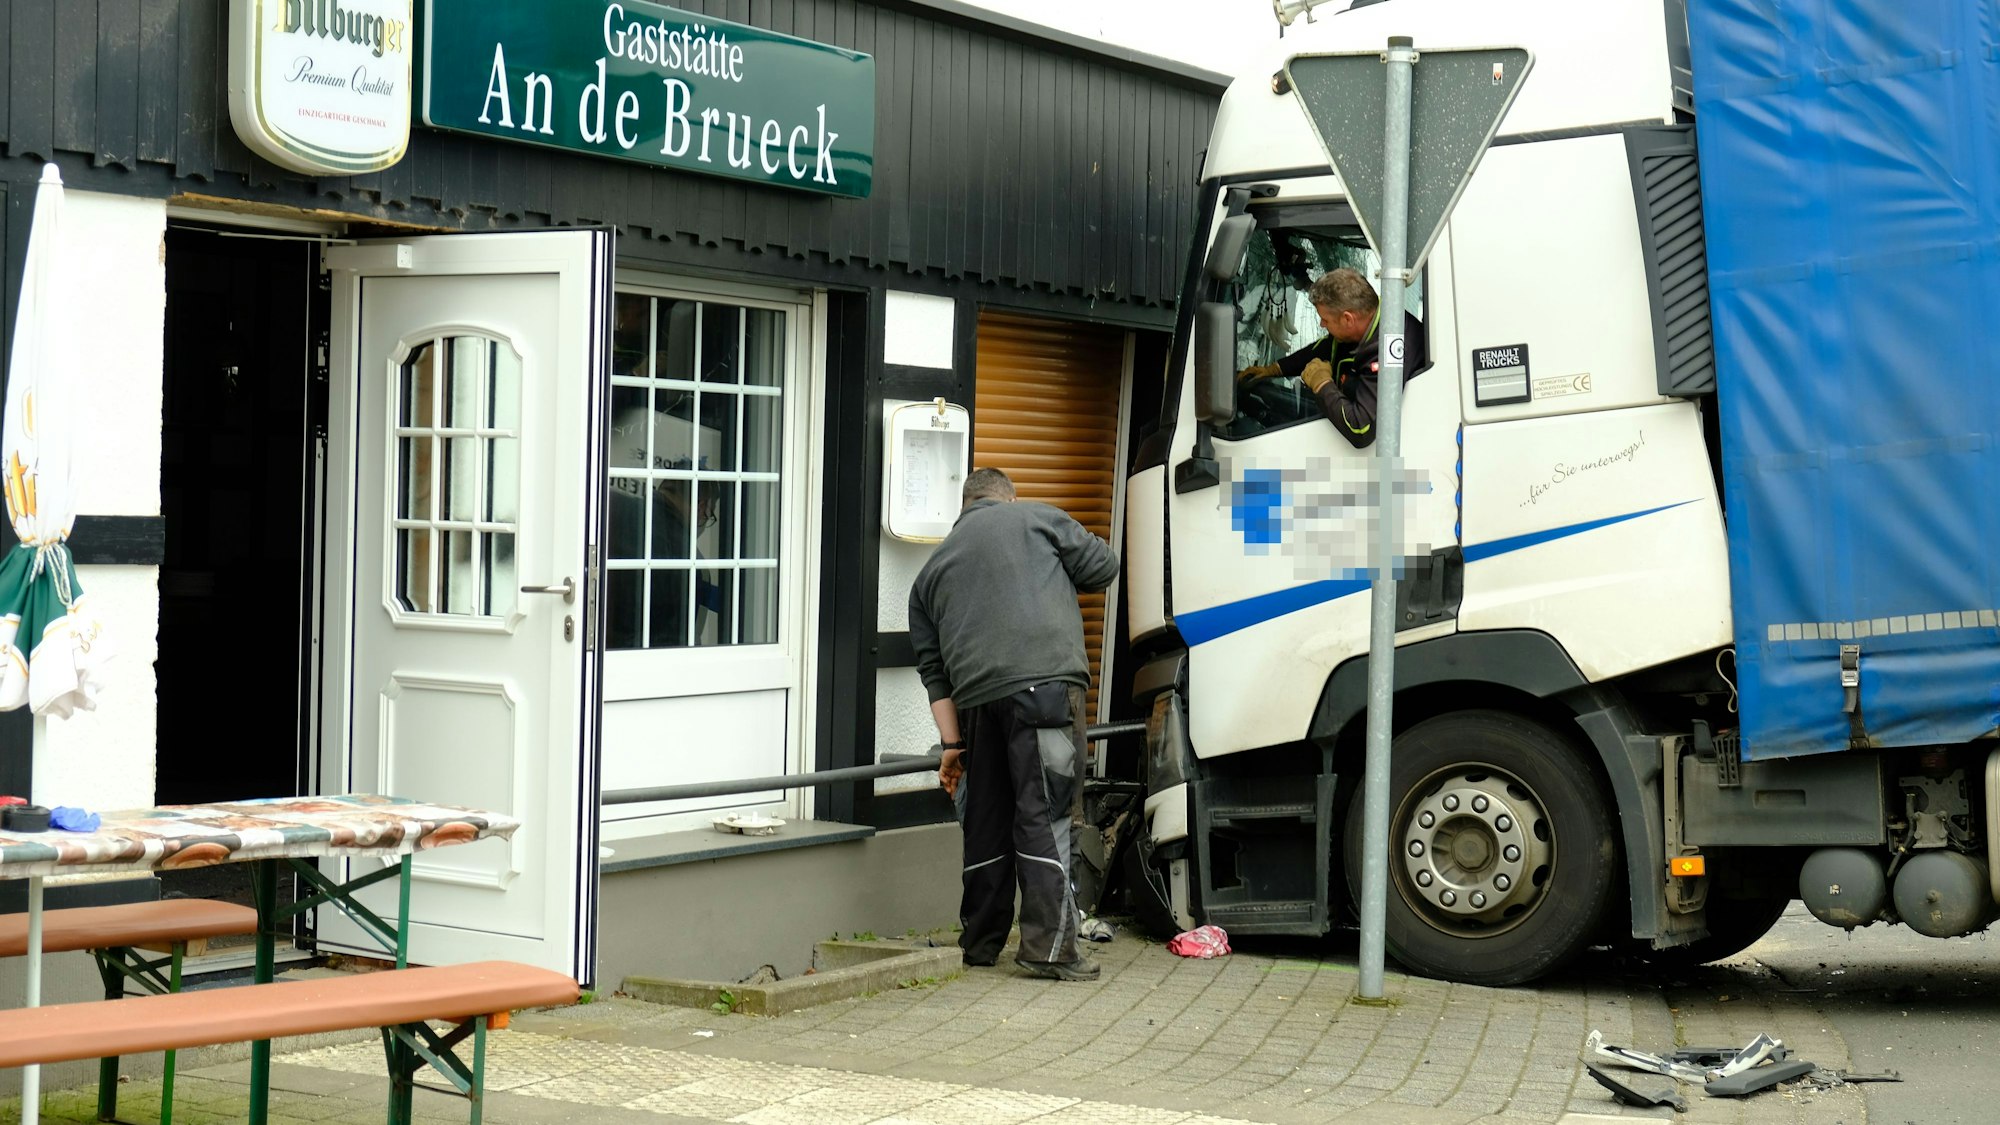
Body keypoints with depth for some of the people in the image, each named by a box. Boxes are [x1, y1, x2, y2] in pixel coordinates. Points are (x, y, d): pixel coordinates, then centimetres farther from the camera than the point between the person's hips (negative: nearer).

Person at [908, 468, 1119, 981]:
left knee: (987, 819, 15)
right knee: (1046, 812, -6)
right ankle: (1049, 945, -11)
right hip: (1044, 682, -4)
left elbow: (933, 669, 21)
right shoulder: (1037, 517, 15)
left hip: (977, 698, 4)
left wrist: (952, 744, 20)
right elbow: (1102, 566, 15)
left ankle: (980, 943, 22)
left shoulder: (932, 571, 27)